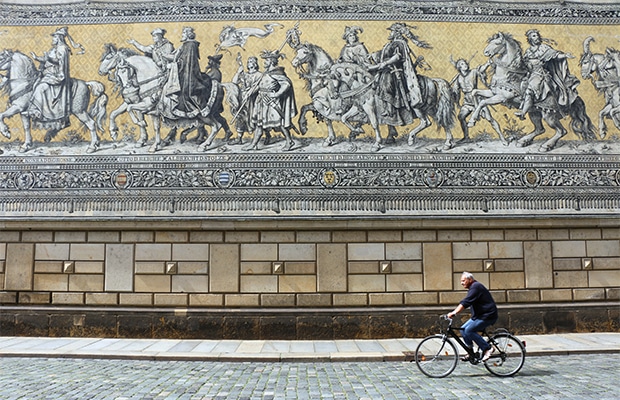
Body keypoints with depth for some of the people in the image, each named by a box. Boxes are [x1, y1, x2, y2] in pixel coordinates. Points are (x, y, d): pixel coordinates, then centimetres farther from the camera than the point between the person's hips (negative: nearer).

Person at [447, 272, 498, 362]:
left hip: (487, 316, -10)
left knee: (469, 330, -17)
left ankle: (487, 348, -8)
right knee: (463, 329, 4)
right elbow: (464, 302, 16)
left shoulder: (476, 287, -16)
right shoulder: (473, 287, 16)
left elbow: (466, 302, -27)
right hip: (479, 315, 10)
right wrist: (453, 312, 7)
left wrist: (454, 313, -32)